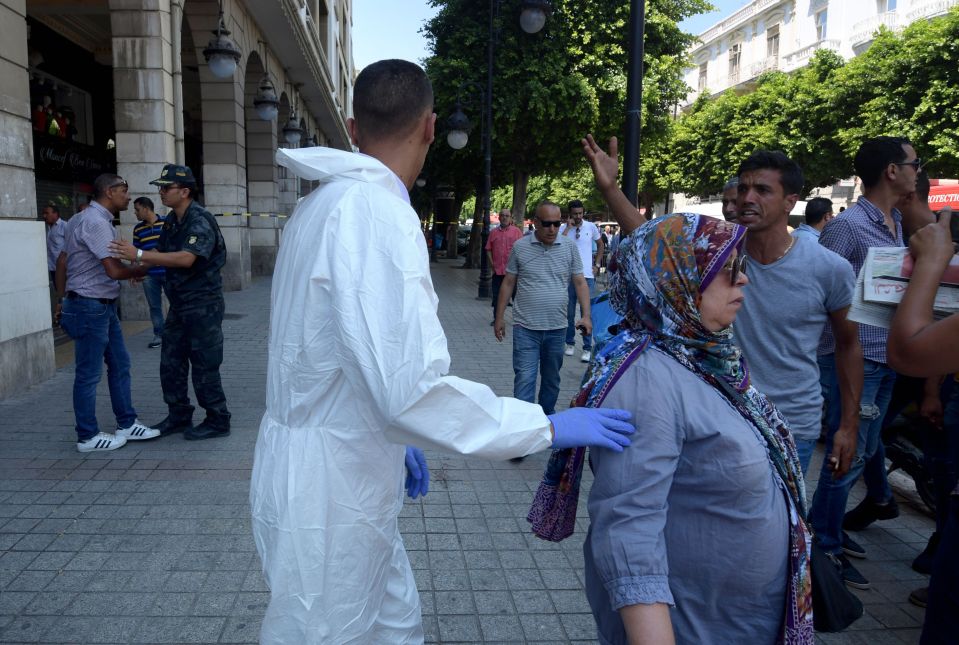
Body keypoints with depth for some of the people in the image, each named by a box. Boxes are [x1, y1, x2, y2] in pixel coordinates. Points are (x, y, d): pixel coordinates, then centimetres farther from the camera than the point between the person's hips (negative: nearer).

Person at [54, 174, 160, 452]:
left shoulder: (82, 219, 14)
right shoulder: (96, 222, -18)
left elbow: (62, 260, 18)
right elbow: (114, 271, -24)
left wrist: (64, 298, 22)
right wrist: (143, 270, -6)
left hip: (104, 306, 10)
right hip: (90, 307, -10)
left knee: (119, 364, 14)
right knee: (89, 374, 0)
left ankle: (127, 424, 22)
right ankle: (88, 437, 10)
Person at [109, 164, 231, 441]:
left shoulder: (200, 220, -17)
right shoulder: (171, 221, 12)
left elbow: (186, 258, -28)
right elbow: (161, 253, 18)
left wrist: (139, 255, -28)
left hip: (202, 304, -9)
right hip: (179, 304, 9)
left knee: (204, 365, -2)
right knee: (170, 363, 13)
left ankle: (217, 421, 10)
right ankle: (179, 417, 25)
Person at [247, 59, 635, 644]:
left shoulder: (329, 200, 10)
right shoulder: (377, 211, -23)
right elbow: (412, 388, -32)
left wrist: (396, 441, 21)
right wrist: (549, 427, -21)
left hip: (332, 470, 9)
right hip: (329, 492, -9)